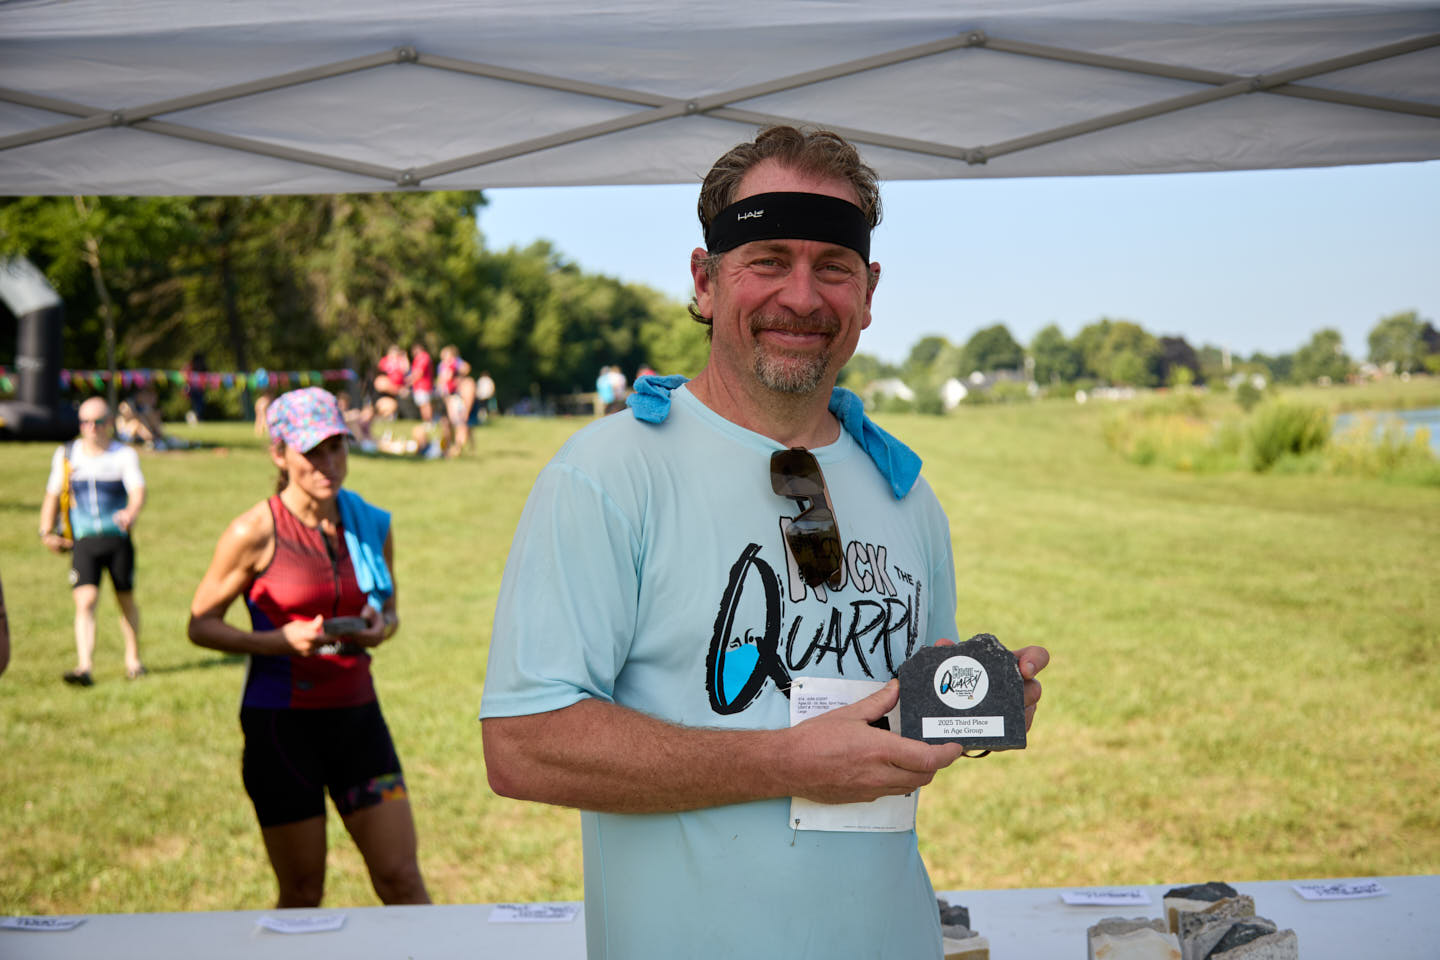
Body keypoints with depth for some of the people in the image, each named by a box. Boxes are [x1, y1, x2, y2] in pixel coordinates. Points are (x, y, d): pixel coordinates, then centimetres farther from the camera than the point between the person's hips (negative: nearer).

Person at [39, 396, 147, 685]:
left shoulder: (124, 455, 0)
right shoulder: (65, 455, 8)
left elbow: (138, 490, -16)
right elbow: (53, 495, 16)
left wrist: (131, 512, -37)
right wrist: (47, 531, 4)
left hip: (119, 539, -1)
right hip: (82, 541, 1)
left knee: (126, 601, 11)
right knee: (85, 602, -15)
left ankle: (133, 659, 31)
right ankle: (84, 667, -21)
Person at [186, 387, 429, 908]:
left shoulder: (371, 524, 4)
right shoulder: (256, 532, -9)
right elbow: (201, 624, -3)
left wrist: (381, 627, -7)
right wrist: (280, 640, -19)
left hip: (357, 714, 4)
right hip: (281, 722, -3)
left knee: (401, 879, -1)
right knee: (303, 894, 4)